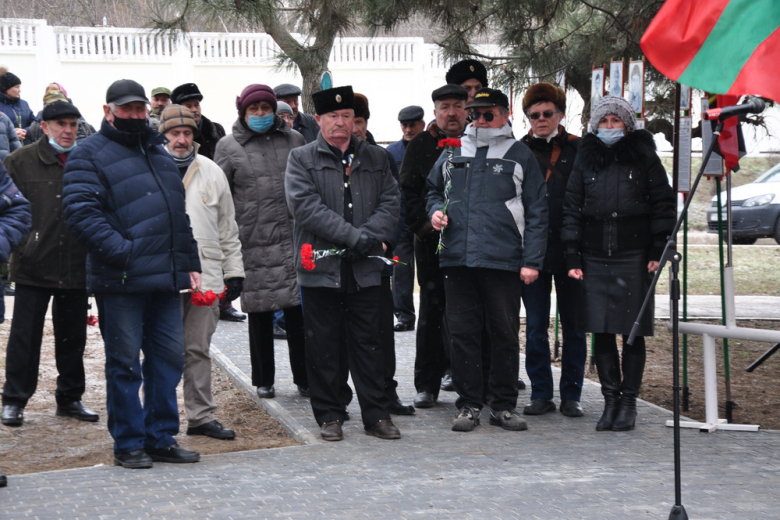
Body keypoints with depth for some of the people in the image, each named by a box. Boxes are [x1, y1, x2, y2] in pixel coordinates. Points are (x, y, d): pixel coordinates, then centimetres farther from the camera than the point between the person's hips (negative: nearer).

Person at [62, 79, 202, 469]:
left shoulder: (159, 153, 20)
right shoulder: (90, 154, -3)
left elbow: (180, 214, 24)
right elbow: (82, 214, -16)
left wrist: (190, 263, 16)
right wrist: (123, 253, -22)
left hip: (166, 278, 7)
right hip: (121, 280, -7)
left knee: (169, 357, 9)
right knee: (125, 363, 1)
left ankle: (161, 437, 19)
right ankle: (128, 443, 11)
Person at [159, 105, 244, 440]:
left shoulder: (211, 172, 12)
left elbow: (228, 227, 16)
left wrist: (234, 271, 12)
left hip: (206, 275, 3)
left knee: (198, 349, 10)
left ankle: (201, 416, 16)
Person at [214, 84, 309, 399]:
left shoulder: (293, 140, 11)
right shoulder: (229, 147, 4)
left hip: (293, 239, 1)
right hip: (253, 242, -1)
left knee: (298, 310, 0)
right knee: (260, 314, 7)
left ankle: (304, 378, 11)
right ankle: (264, 380, 19)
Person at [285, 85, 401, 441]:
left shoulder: (376, 159, 13)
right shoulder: (302, 159, 2)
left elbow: (390, 203, 6)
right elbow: (306, 206, -11)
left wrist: (369, 237, -13)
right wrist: (353, 236, -17)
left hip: (365, 269, 2)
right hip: (321, 267, -2)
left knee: (368, 344, 7)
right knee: (324, 346, 5)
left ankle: (376, 415, 14)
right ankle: (329, 415, 15)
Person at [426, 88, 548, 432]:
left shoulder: (520, 156, 5)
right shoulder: (453, 154, 13)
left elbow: (536, 212, 2)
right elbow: (434, 191, 27)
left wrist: (532, 261, -5)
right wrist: (435, 211, 3)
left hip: (503, 261, -3)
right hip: (457, 259, 3)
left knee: (505, 334, 3)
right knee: (463, 333, 4)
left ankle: (503, 405, 14)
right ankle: (468, 405, 13)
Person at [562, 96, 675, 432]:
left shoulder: (644, 158, 5)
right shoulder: (586, 160, 11)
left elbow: (663, 205, 3)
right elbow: (572, 208, 11)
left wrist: (658, 251, -5)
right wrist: (572, 257, 3)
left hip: (634, 257, -2)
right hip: (595, 258, 2)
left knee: (633, 331, 1)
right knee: (601, 331, 1)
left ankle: (628, 401, 9)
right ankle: (610, 400, 10)